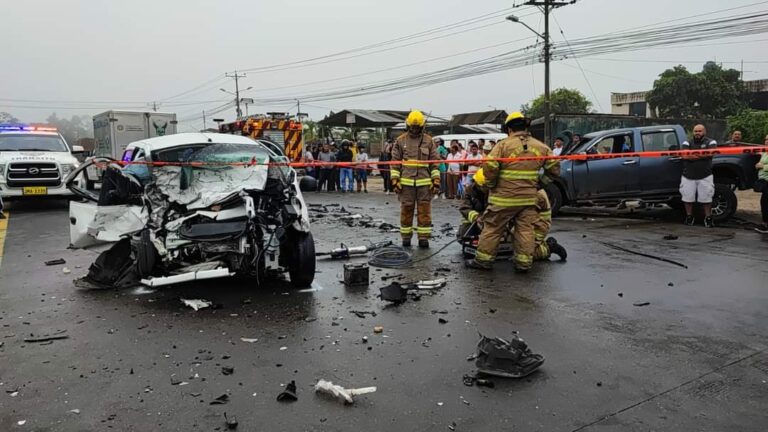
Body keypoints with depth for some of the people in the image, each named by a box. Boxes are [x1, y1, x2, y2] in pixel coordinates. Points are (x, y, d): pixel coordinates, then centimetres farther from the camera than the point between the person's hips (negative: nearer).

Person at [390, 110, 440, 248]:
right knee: (406, 210, 5)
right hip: (406, 182, 0)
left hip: (425, 182, 0)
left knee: (424, 210, 2)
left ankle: (424, 238, 9)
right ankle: (406, 237, 16)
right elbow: (395, 163, 5)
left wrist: (436, 181, 0)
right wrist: (395, 181, -2)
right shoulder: (400, 141, 6)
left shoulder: (429, 141, 7)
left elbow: (434, 163, 7)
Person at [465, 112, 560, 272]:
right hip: (529, 198, 3)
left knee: (492, 228, 7)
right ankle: (524, 262, 10)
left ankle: (483, 259, 13)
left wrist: (491, 184, -1)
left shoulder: (503, 145, -9)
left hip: (504, 197, -3)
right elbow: (554, 167, 6)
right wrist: (540, 182, 19)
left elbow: (489, 167, -17)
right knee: (525, 230, 10)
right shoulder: (541, 146, 5)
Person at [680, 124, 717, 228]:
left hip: (705, 176, -1)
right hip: (688, 176, 1)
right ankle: (689, 217, 20)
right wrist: (702, 155, -13)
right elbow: (684, 155, -12)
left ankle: (708, 218, 13)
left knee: (706, 198, 2)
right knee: (688, 198, 6)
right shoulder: (687, 143, 7)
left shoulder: (710, 142, 5)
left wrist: (692, 155, -12)